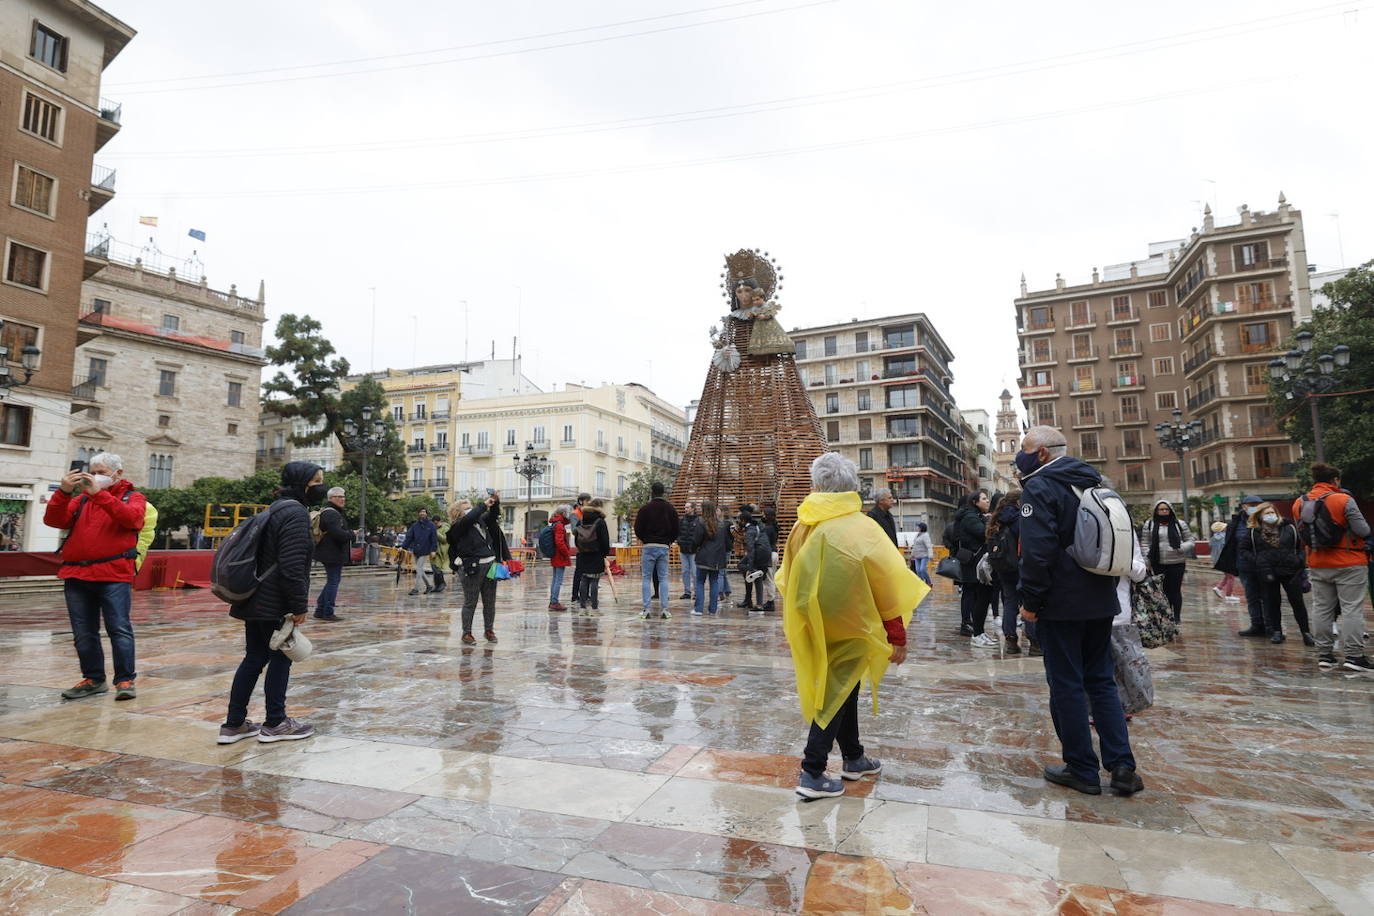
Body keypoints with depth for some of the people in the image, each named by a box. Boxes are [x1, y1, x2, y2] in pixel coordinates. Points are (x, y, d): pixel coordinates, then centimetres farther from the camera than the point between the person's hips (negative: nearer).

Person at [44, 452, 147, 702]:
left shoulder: (132, 497, 9)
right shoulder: (81, 499, 19)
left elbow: (130, 517, -13)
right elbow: (53, 520, 6)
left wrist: (98, 493, -18)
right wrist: (63, 491, -8)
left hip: (114, 575, -5)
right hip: (76, 575, 5)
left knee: (120, 630, -6)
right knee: (83, 634, 10)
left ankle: (125, 680, 0)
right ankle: (93, 679, 21)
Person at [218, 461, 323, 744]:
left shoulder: (277, 508, 16)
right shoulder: (296, 513, -16)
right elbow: (292, 565, -23)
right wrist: (299, 606, -18)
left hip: (255, 600, 10)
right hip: (275, 603, -10)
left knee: (254, 658, 14)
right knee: (281, 658, 3)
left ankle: (234, 724, 21)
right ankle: (275, 723, 13)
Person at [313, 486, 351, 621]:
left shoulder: (325, 512, 19)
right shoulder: (331, 514, -17)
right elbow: (337, 533, -26)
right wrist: (351, 534, -10)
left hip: (329, 554, 11)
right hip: (333, 554, -11)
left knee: (331, 582, 18)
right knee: (333, 582, -3)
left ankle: (320, 610, 23)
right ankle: (328, 613, 3)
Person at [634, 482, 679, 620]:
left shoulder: (645, 508, -7)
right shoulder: (670, 509, 5)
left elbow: (638, 529, -6)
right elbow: (676, 529, 4)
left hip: (648, 547, -3)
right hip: (664, 547, 3)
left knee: (646, 578, 3)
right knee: (663, 578, 7)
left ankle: (645, 609, 0)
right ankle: (664, 609, 3)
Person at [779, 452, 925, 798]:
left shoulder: (802, 527, -4)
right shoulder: (860, 529, -17)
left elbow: (788, 579, 6)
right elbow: (887, 590, -13)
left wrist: (801, 621, 20)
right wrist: (898, 638, -4)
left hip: (813, 628, 5)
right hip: (847, 629, -5)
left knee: (841, 688, 21)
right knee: (837, 694, 5)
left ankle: (853, 758, 35)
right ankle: (812, 774, 5)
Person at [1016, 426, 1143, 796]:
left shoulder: (1039, 487, -13)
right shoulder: (1095, 483, 13)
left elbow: (1038, 550, -23)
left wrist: (1030, 599, -15)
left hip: (1061, 605, -8)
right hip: (1100, 602, 8)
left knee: (1066, 685, 3)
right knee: (1101, 681, 15)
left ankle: (1082, 770, 11)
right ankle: (1122, 766, 13)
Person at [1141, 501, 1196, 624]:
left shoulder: (1180, 524, 6)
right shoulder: (1149, 524, 5)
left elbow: (1191, 540, 10)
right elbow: (1145, 543, 6)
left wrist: (1182, 548, -11)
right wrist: (1147, 560, -2)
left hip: (1177, 563, 0)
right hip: (1158, 564, 0)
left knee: (1175, 590, 4)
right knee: (1163, 590, 5)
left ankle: (1176, 617, 17)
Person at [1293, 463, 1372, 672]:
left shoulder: (1300, 503, 3)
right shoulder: (1343, 500, -12)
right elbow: (1363, 530, -12)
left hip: (1317, 564, 4)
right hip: (1348, 563, -4)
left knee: (1321, 608, 9)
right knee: (1352, 608, 0)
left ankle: (1324, 654, 14)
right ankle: (1354, 655, -2)